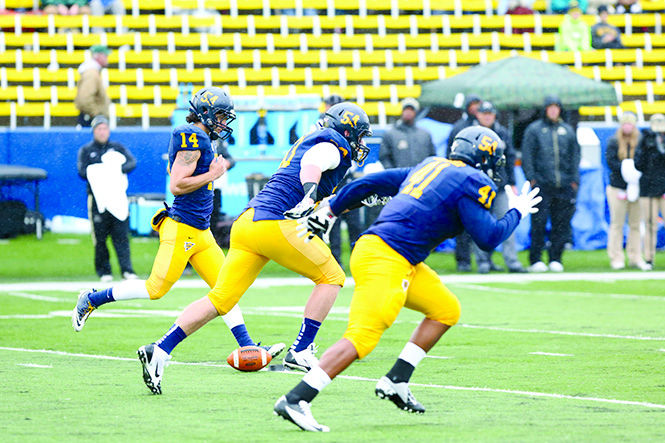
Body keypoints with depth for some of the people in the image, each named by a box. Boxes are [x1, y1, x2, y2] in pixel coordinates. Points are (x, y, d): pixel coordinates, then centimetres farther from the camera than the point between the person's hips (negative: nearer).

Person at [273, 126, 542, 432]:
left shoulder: (430, 167, 22)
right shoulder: (472, 183, -3)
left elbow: (373, 182, 23)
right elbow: (488, 237, -6)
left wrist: (331, 208, 32)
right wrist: (516, 213, 12)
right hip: (386, 260, -10)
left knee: (446, 309, 17)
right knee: (362, 338, -16)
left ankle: (395, 382, 13)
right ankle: (295, 400, -24)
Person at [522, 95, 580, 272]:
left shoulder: (568, 130, 15)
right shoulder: (534, 129, 6)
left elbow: (575, 156, 16)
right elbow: (527, 156, 2)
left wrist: (574, 179, 7)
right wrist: (531, 178, -8)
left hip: (564, 185, 3)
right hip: (542, 185, -3)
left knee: (561, 224, 2)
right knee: (539, 223, -7)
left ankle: (555, 259, 9)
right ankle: (536, 260, -1)